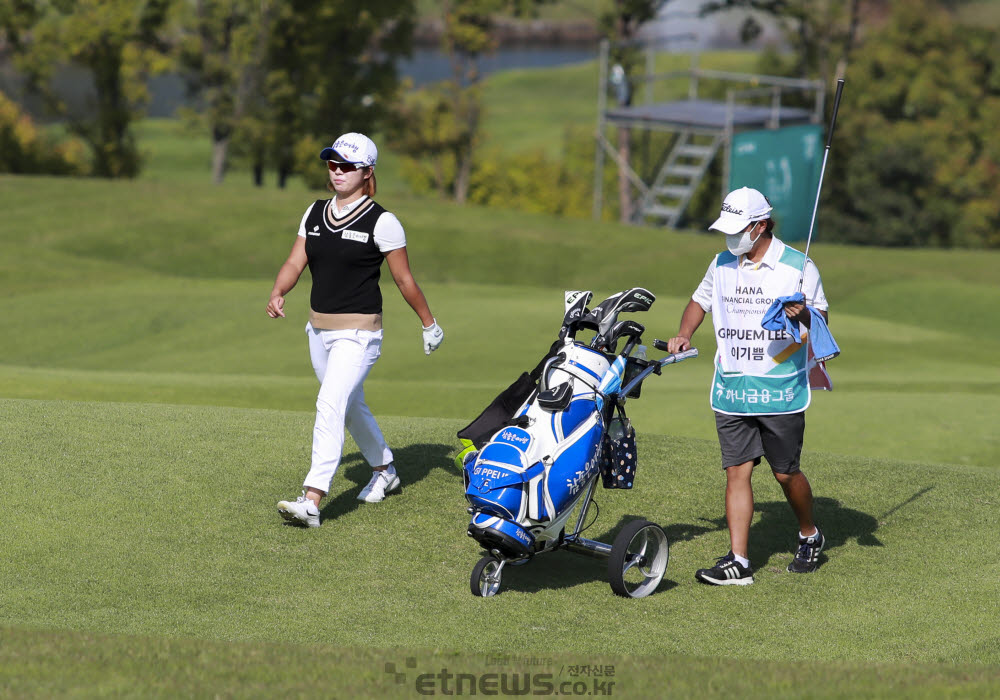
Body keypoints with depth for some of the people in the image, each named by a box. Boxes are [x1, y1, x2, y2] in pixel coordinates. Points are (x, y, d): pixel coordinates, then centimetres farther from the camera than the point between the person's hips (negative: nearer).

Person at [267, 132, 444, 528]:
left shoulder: (382, 223, -10)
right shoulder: (314, 213, 7)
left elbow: (405, 279, -3)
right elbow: (296, 262, 4)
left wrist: (429, 323, 5)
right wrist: (277, 294, -15)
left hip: (358, 333, -7)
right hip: (319, 329, 7)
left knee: (330, 406, -20)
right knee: (351, 407, 21)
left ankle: (312, 501, -28)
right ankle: (384, 470, 44)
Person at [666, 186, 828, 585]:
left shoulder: (798, 266, -4)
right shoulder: (723, 264, 9)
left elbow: (821, 319, 0)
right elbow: (700, 301, 24)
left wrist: (804, 315, -22)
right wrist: (685, 334, 7)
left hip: (780, 389, -4)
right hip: (731, 390, 4)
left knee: (786, 473, 4)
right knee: (737, 472, -2)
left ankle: (810, 537, 30)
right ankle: (738, 562, -2)